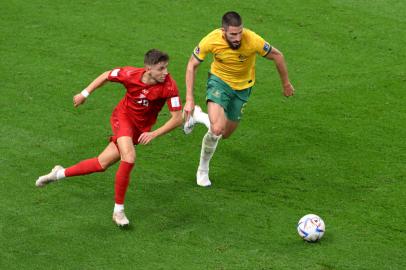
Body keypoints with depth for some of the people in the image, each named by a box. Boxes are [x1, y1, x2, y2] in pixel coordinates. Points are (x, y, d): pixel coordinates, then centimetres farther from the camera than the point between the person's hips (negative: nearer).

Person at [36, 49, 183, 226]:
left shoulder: (169, 86, -28)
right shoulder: (131, 75, -25)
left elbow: (177, 119, -25)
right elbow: (107, 76, -3)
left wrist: (154, 134, -35)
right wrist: (85, 93, 3)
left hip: (141, 128, 2)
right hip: (123, 116, -2)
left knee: (102, 164, 4)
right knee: (129, 158, -27)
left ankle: (60, 173, 27)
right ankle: (118, 211, -11)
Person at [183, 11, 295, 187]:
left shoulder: (253, 40, -32)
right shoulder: (211, 41, -29)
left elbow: (277, 56, -13)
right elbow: (192, 65, -12)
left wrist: (286, 84, -1)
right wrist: (189, 99, -17)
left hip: (242, 87, 2)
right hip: (219, 80, -2)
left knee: (225, 134, 13)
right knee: (217, 130, -24)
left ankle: (198, 116, 44)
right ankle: (203, 170, 6)